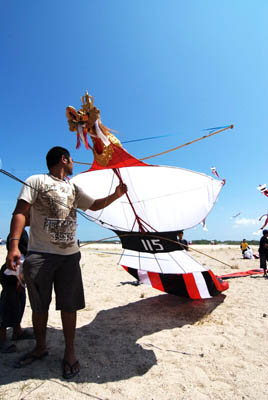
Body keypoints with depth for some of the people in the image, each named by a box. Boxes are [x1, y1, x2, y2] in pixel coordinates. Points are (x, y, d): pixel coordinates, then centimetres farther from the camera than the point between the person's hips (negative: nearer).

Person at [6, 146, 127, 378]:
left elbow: (95, 205, 25)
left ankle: (70, 352, 23)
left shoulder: (73, 189, 16)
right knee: (39, 305, 11)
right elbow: (20, 212, -8)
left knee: (69, 305, 6)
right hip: (40, 254, -3)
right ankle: (41, 348, 33)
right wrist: (14, 244, -19)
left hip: (69, 255, 4)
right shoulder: (36, 181, -1)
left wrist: (116, 195, 13)